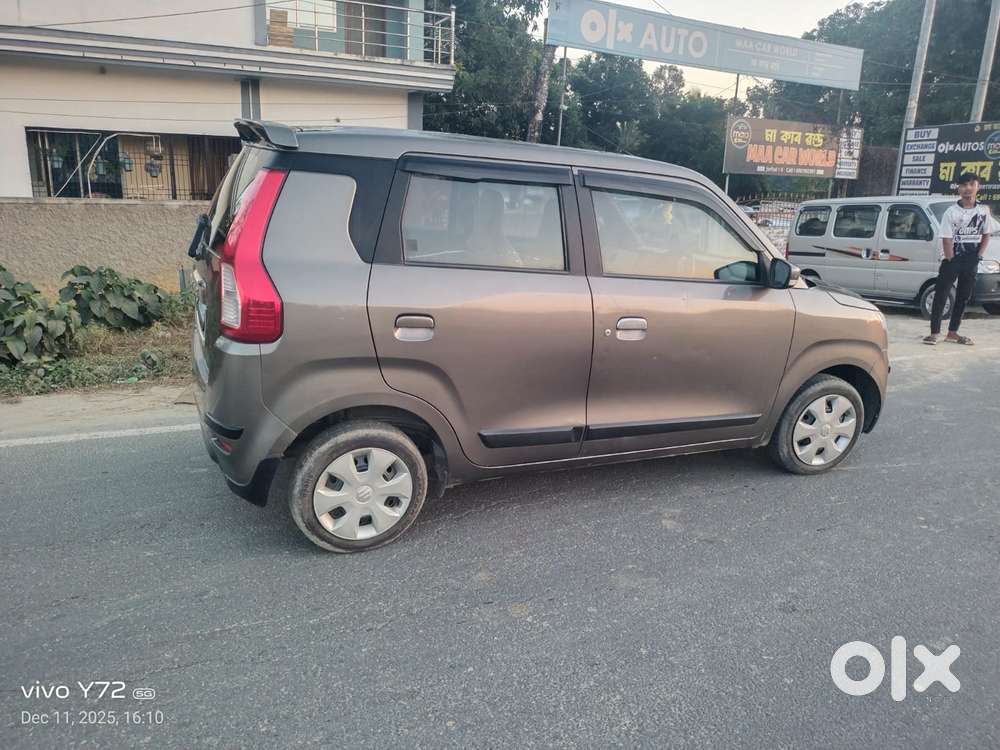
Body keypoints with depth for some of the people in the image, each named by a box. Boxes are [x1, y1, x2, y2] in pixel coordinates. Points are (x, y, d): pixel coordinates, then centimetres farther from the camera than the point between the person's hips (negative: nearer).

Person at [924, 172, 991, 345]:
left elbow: (986, 235, 10)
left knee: (963, 297, 9)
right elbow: (946, 239, -9)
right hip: (951, 260, -4)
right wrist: (951, 261, -13)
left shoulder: (984, 210, 3)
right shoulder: (951, 212, -8)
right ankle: (934, 333, -4)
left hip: (971, 262, 5)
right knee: (941, 296, -7)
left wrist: (978, 256, -1)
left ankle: (952, 333, 17)